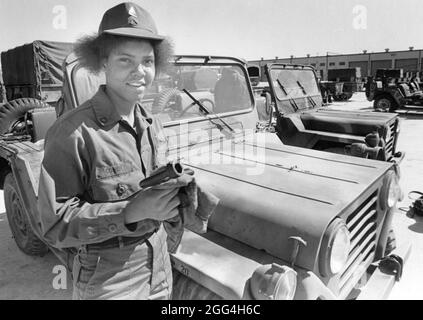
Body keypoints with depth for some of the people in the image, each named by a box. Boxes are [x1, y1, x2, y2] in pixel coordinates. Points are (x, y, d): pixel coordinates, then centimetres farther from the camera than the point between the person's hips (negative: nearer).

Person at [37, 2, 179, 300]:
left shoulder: (152, 125, -2)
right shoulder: (73, 132, -21)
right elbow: (56, 225, -20)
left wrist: (177, 191, -11)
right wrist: (134, 211, -31)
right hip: (108, 281, -5)